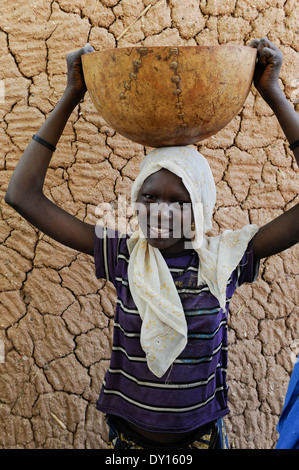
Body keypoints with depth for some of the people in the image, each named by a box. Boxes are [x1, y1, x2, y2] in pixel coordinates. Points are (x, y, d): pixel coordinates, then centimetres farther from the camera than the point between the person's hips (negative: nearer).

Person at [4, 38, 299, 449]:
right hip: (128, 434, 1)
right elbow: (23, 195, -16)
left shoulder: (223, 259, -14)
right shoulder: (123, 256, -14)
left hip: (202, 436, 0)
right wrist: (71, 96, -20)